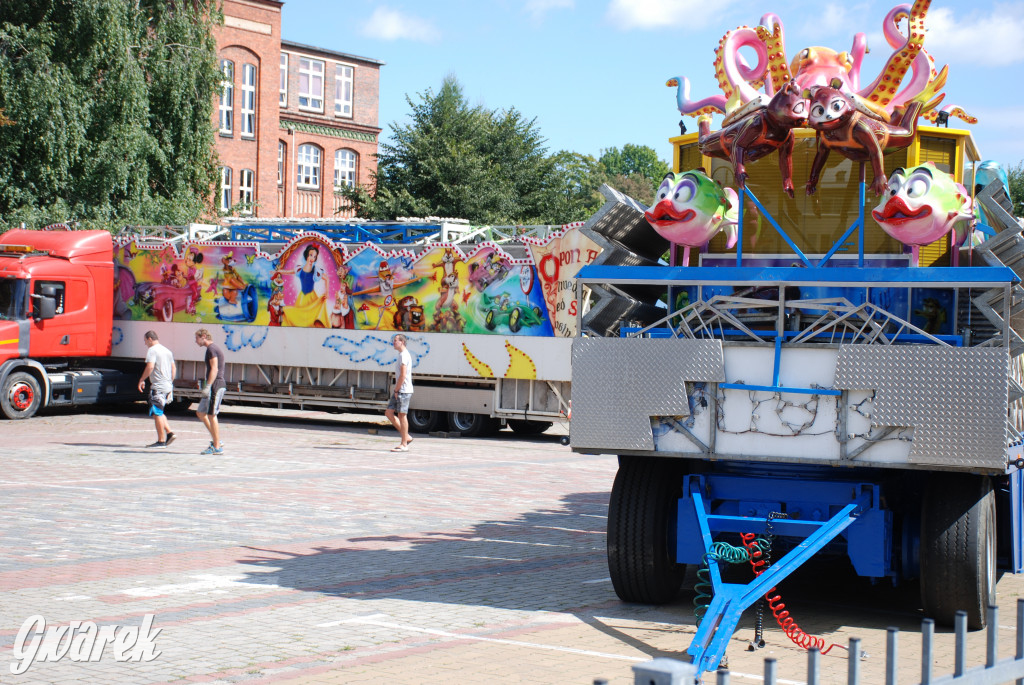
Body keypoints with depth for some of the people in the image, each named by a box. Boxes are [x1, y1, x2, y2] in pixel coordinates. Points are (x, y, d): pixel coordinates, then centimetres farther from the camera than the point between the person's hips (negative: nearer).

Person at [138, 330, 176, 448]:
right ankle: (169, 433, 6)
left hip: (158, 386, -9)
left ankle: (161, 441, -2)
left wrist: (142, 380, -13)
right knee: (159, 412, 18)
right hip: (168, 386, 9)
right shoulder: (167, 351, 17)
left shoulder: (152, 351, -9)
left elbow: (150, 367, -22)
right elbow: (174, 368, 21)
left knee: (157, 413, -3)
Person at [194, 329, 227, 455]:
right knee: (200, 413, 13)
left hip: (216, 386, -10)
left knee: (211, 416, -6)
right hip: (215, 386, 10)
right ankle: (216, 441, 13)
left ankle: (217, 447, -3)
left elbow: (214, 369, -20)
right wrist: (208, 387, 28)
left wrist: (208, 386, -25)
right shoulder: (214, 348, 20)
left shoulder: (211, 349, -12)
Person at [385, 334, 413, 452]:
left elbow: (403, 375, -19)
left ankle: (404, 445, -2)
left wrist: (396, 390, -15)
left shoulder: (404, 355, -12)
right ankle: (406, 436, 12)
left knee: (402, 416, -6)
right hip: (399, 391, 10)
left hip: (404, 391, -10)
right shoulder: (401, 355, 19)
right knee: (389, 413, 8)